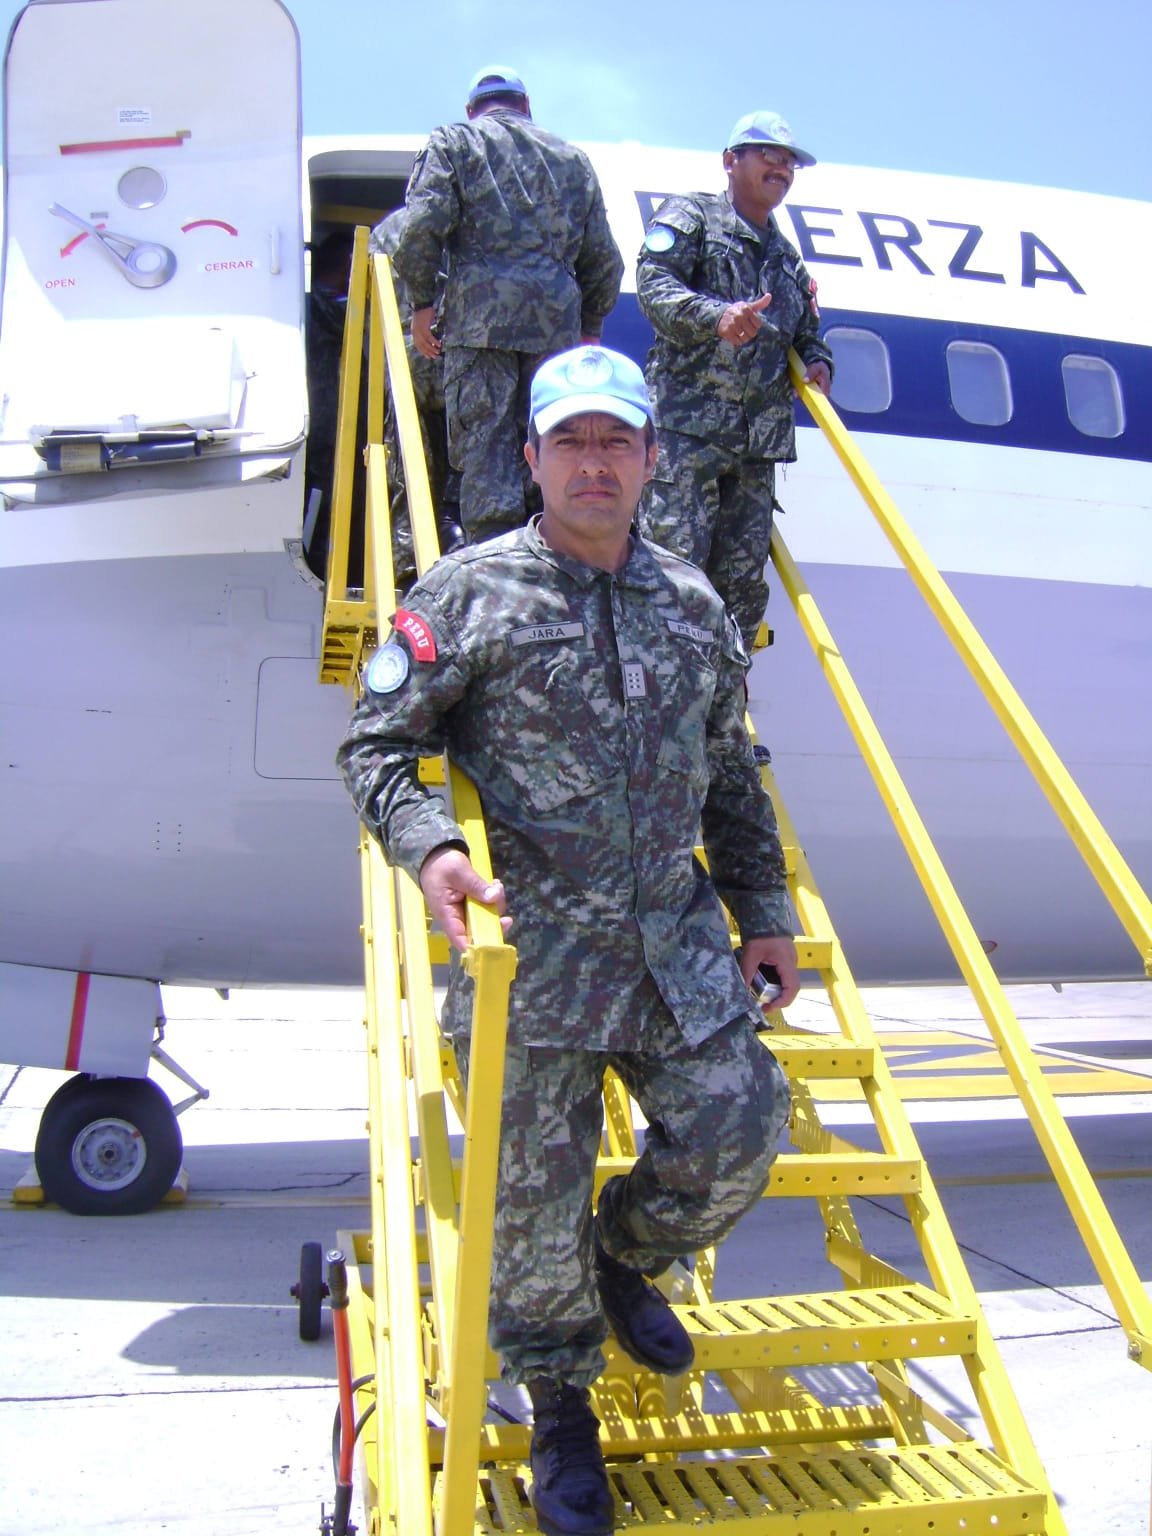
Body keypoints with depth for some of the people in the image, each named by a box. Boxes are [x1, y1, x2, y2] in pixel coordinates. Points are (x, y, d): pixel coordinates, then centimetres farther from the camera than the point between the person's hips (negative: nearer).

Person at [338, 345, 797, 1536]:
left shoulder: (694, 605, 12)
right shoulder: (472, 592, -2)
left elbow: (730, 779, 20)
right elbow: (376, 742, -2)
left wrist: (762, 915, 15)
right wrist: (427, 847, -20)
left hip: (675, 935, 4)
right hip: (531, 942, -4)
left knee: (737, 1128, -4)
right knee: (537, 1190, 4)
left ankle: (623, 1258, 29)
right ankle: (559, 1405, 30)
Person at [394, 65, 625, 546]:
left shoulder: (453, 142, 13)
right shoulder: (572, 158, 24)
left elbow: (424, 226, -4)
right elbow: (604, 257, 20)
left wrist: (422, 301, 4)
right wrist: (590, 326, 28)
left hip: (479, 316, -3)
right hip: (557, 319, 3)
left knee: (484, 446, -5)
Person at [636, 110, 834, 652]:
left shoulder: (787, 259, 28)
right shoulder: (692, 217, 7)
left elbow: (805, 333, 33)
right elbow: (652, 282, -10)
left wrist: (817, 361, 9)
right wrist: (715, 317, -28)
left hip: (758, 440, 7)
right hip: (688, 424, -6)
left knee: (743, 578, 3)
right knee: (675, 557, -16)